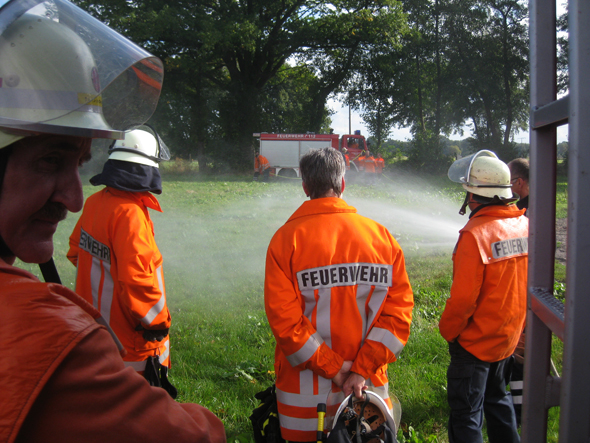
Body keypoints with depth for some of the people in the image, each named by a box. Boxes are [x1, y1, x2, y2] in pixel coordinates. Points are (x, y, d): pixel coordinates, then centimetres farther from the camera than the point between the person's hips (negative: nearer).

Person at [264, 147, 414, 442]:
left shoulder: (286, 238, -10)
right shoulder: (382, 236, -2)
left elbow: (284, 318, -16)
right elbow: (399, 309, -7)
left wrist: (334, 368, -9)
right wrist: (362, 369, -9)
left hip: (306, 392, -2)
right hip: (369, 388, 2)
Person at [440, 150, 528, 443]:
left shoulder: (476, 234, -26)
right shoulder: (525, 225, -3)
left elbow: (463, 297, -24)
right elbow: (528, 285, 6)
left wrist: (447, 330, -8)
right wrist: (518, 323, 18)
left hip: (476, 341, -7)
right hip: (509, 335, 8)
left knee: (466, 414, 7)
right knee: (497, 398, 27)